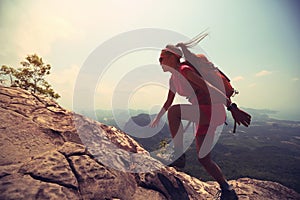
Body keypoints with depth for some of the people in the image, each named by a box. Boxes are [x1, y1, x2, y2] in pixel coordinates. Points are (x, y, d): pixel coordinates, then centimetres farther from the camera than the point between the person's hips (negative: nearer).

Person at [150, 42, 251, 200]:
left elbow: (209, 87, -23)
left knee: (174, 111, -31)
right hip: (203, 114, 9)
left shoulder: (184, 70, -13)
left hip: (211, 109, -9)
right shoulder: (173, 79, 13)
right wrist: (157, 119, 33)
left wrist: (232, 107, -30)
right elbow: (168, 101, 24)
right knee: (204, 159, 12)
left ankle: (179, 156, -17)